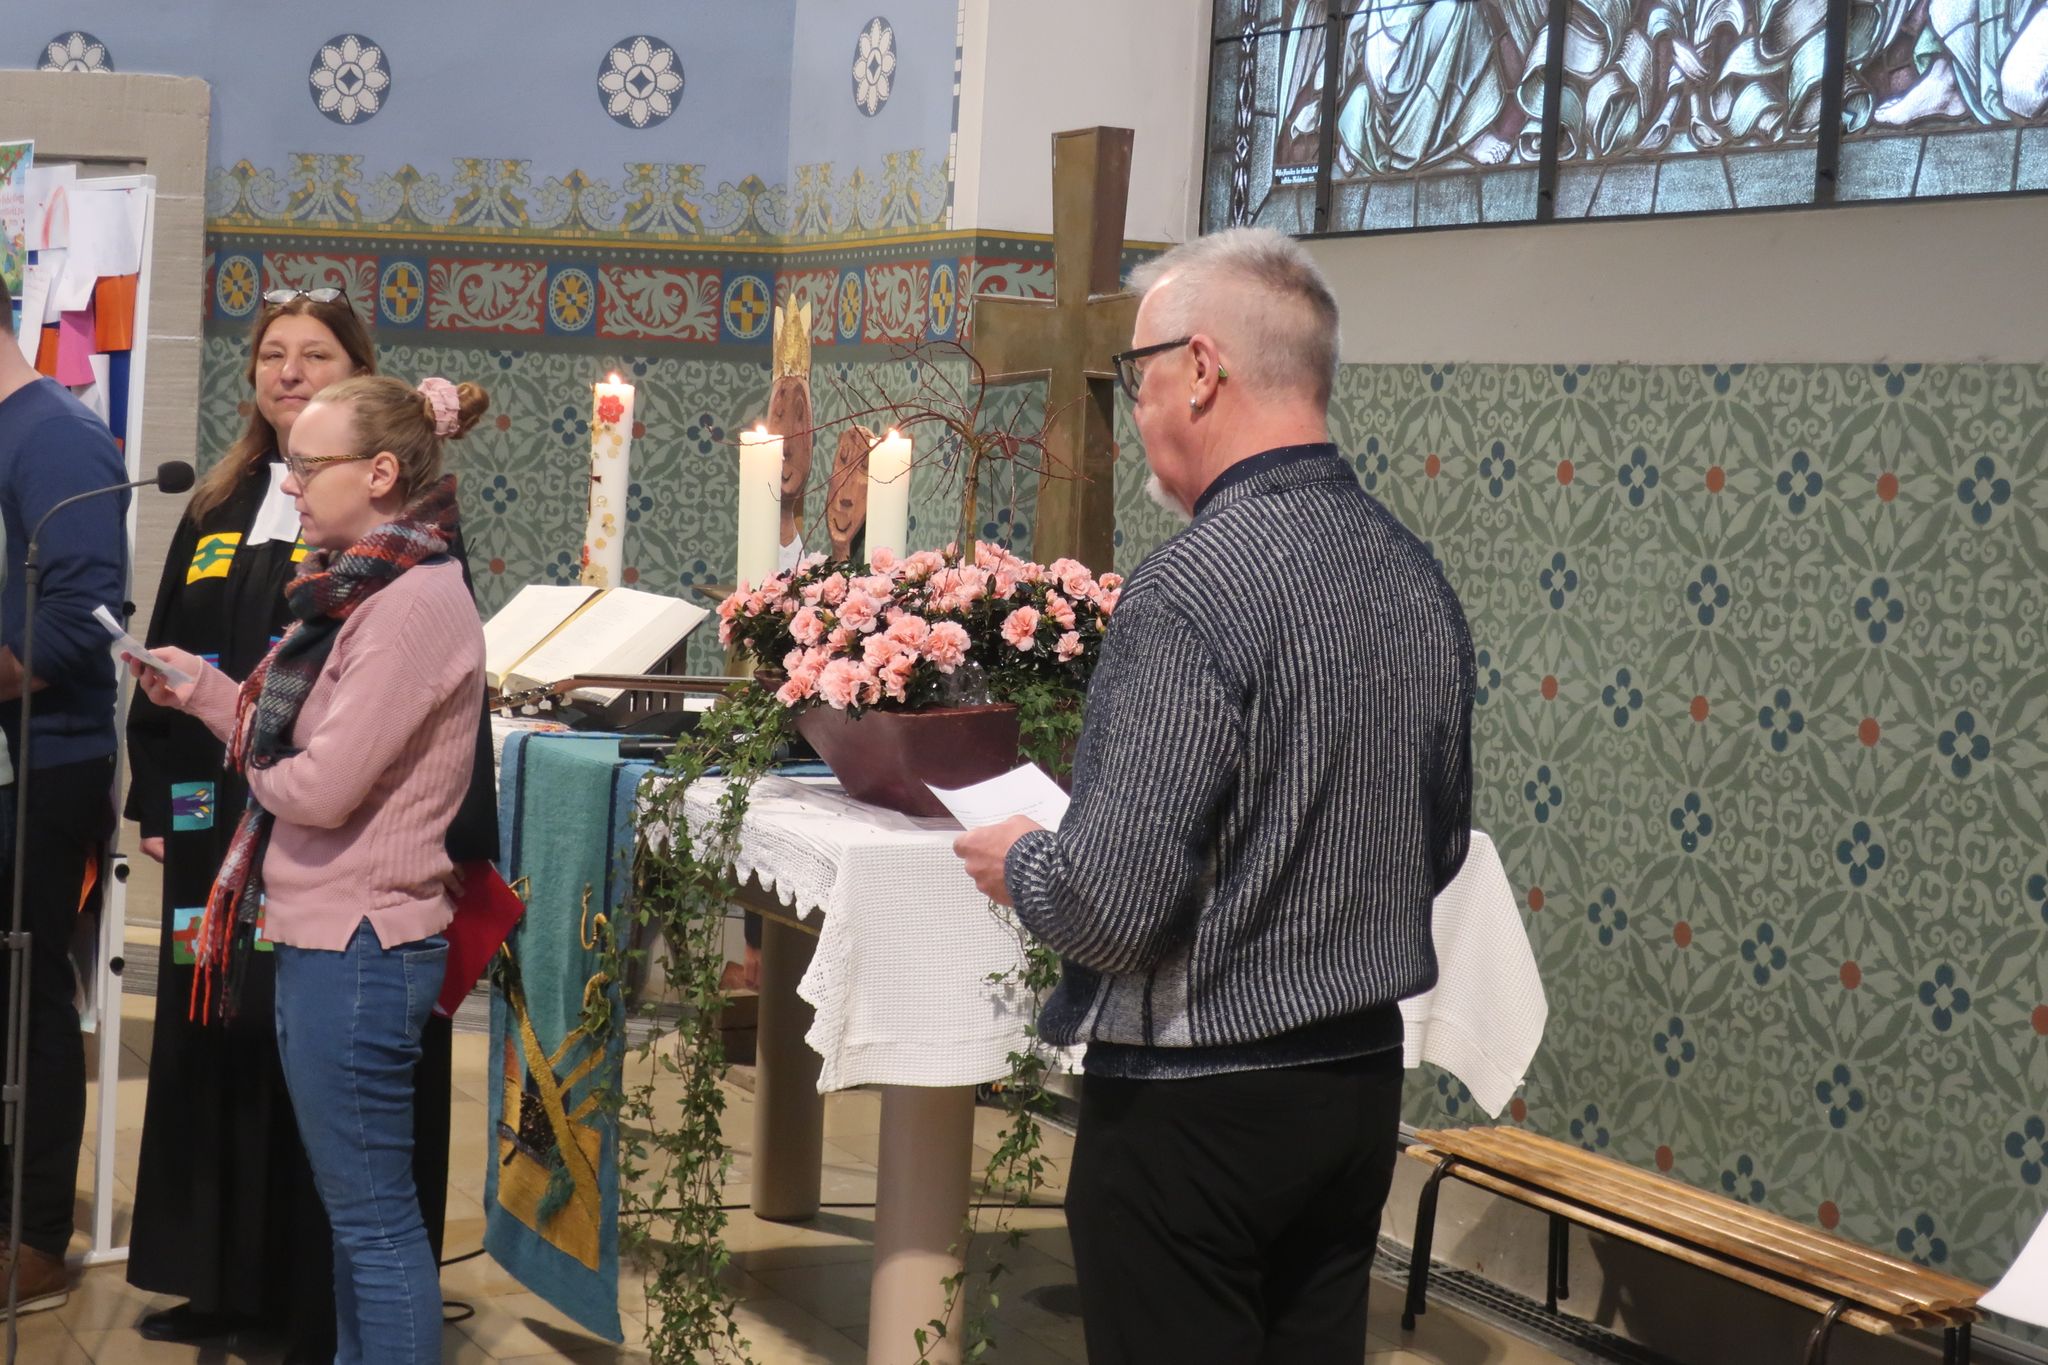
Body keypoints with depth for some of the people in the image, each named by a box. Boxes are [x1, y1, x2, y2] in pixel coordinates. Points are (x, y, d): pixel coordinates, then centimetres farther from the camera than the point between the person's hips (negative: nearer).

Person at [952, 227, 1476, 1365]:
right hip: (1361, 1084, 8)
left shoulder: (1197, 586, -21)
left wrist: (1018, 864, -4)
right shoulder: (1417, 579, 4)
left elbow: (1114, 902, -23)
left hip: (1195, 1107, -8)